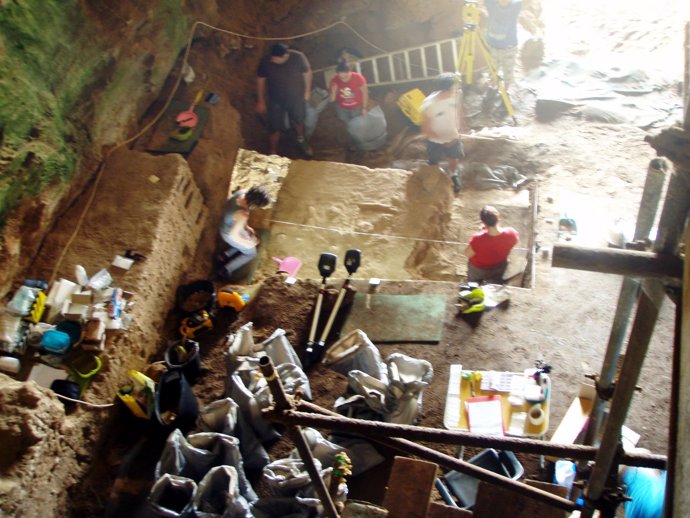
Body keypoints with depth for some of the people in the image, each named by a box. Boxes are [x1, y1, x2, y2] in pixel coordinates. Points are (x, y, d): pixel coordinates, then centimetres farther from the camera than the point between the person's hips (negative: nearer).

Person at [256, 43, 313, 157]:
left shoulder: (298, 57, -29)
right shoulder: (266, 62, -28)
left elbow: (307, 72, -8)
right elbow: (260, 81, -10)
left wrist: (307, 91, 1)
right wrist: (261, 101, -3)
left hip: (296, 98, 1)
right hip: (276, 100, -1)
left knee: (299, 121, 26)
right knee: (275, 128, 11)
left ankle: (301, 140, 58)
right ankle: (273, 153, 36)